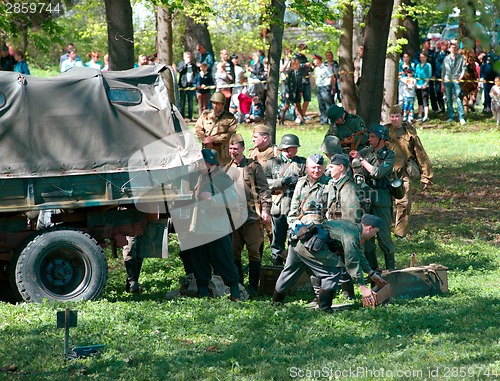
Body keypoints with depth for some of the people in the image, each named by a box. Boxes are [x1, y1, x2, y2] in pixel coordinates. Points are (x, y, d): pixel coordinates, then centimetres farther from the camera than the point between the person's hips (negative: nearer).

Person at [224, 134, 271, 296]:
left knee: (254, 250, -3)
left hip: (251, 215, -5)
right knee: (234, 251, 7)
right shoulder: (227, 169, 14)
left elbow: (264, 189, -1)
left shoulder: (253, 166, 1)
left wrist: (265, 210, -9)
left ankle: (253, 286, 1)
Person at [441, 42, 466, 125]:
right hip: (447, 80, 3)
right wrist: (442, 84, 12)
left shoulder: (460, 58, 5)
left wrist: (461, 76, -14)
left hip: (456, 80, -3)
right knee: (448, 100, 5)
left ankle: (461, 118, -10)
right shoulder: (446, 59, 12)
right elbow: (443, 71, 14)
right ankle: (451, 117, 13)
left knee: (459, 99, -10)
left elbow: (464, 68, 3)